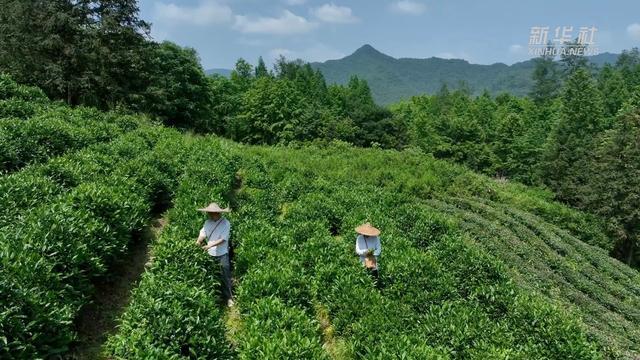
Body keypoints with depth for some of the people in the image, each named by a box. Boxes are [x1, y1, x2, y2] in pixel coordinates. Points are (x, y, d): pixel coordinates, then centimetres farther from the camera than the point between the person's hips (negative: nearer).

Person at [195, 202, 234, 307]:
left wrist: (210, 245, -29)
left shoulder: (225, 223, -14)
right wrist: (198, 241, -25)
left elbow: (223, 239, -20)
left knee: (225, 276, 1)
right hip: (210, 254, 5)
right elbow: (203, 233, -3)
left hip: (222, 254, -5)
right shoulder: (207, 222, 2)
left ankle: (228, 297, 13)